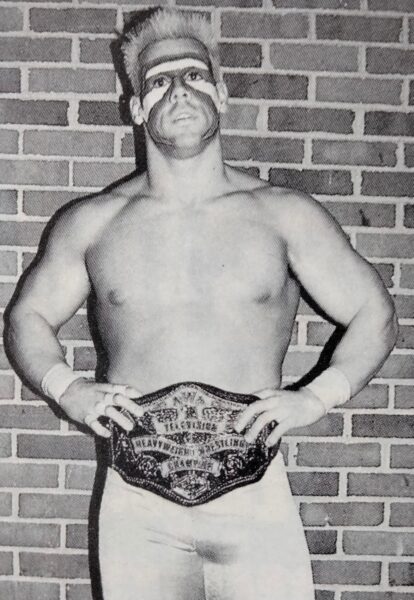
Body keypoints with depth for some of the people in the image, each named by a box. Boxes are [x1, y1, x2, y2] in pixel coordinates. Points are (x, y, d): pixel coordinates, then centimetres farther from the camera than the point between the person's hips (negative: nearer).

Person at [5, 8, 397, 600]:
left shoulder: (284, 214, -1)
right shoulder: (92, 222, 3)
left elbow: (375, 315, 3)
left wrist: (315, 396, -12)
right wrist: (68, 389, -6)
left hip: (255, 498, 0)